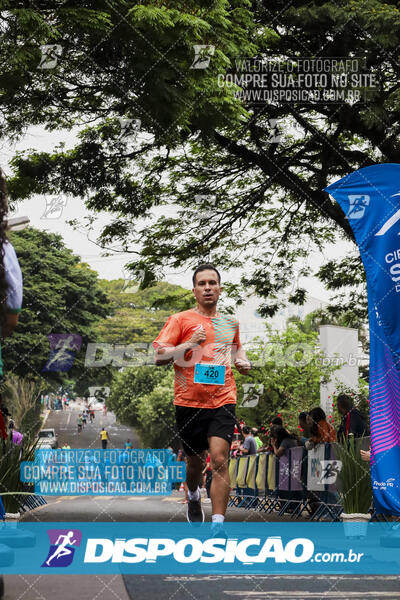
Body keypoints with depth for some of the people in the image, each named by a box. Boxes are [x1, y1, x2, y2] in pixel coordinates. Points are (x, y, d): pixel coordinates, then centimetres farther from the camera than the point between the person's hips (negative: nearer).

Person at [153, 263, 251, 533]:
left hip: (223, 401, 1)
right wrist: (190, 344, -16)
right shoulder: (180, 319, 1)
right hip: (189, 402, -1)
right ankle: (193, 496, 47)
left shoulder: (231, 323, 13)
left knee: (219, 458, -15)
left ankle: (218, 524, -14)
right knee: (195, 461, 13)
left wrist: (243, 361, 11)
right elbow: (159, 357, -6)